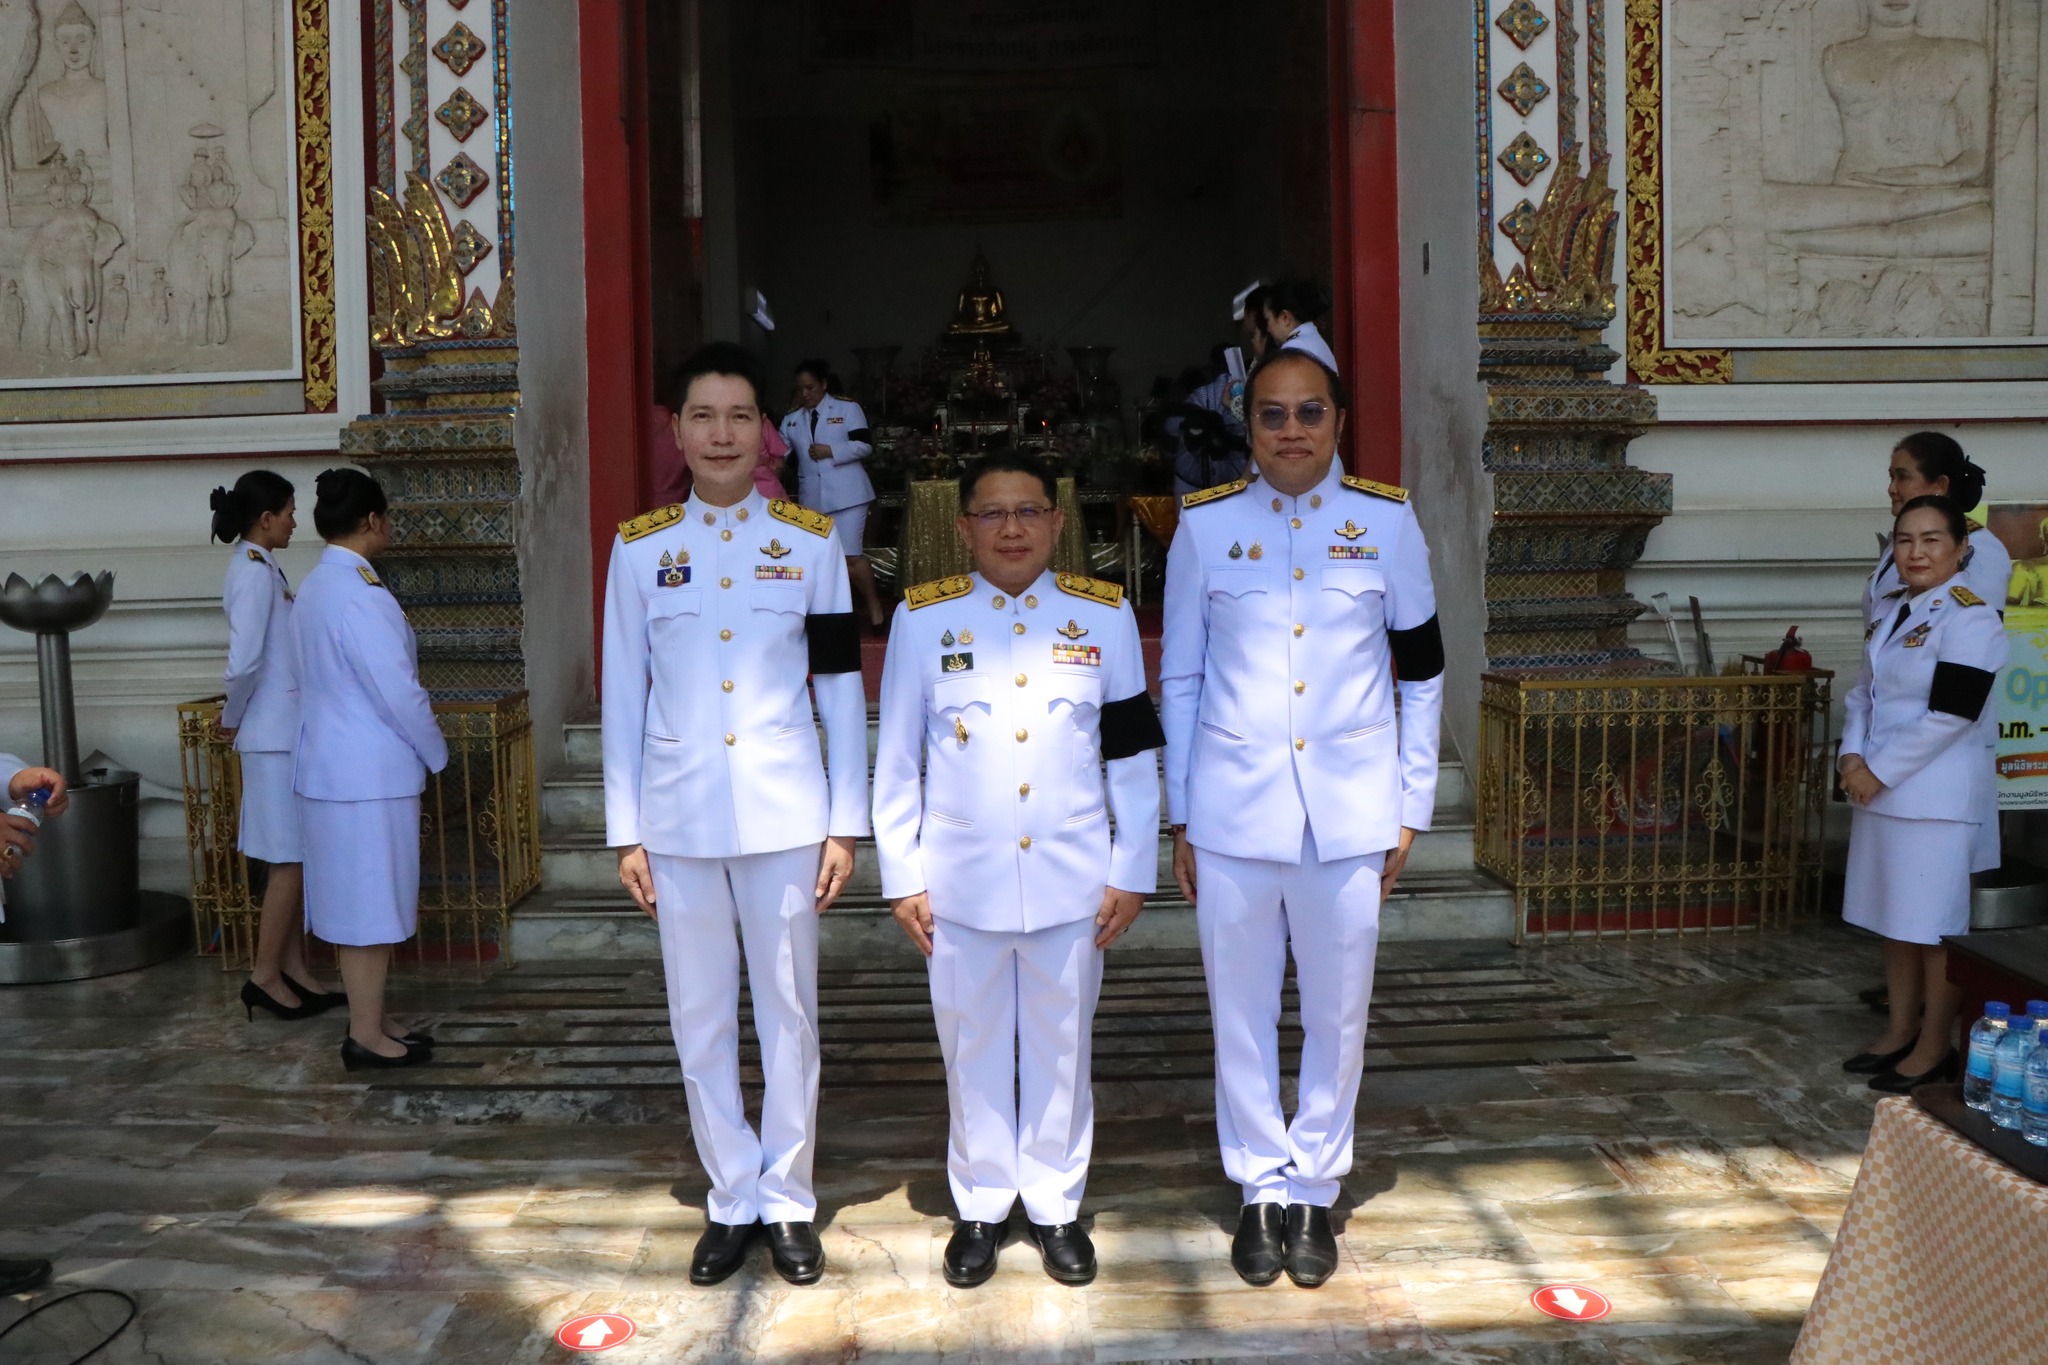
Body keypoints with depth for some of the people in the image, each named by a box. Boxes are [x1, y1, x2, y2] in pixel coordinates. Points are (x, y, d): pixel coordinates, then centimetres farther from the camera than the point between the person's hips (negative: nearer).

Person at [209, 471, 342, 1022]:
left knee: (294, 858, 13)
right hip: (276, 735, -9)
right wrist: (233, 719, -9)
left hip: (287, 731, 9)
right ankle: (264, 975, 8)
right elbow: (244, 661, -23)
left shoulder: (259, 566, 13)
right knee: (289, 859, -2)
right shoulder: (254, 571, -16)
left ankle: (293, 969, 21)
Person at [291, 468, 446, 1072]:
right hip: (370, 772, -10)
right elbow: (397, 690, -20)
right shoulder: (360, 594, -20)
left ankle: (371, 1021, 25)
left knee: (359, 903, 16)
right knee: (370, 904, -1)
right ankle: (366, 1036, 9)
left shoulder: (313, 587, 11)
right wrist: (436, 752, -5)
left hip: (331, 766, 10)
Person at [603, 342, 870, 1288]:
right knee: (700, 1017, 9)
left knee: (788, 1010, 8)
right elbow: (623, 694, 5)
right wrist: (626, 830, 2)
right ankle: (731, 1199, 26)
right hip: (679, 817, 1)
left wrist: (846, 821, -2)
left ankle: (788, 1201, 24)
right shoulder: (640, 547, 4)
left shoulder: (812, 542, 1)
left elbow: (842, 688, 2)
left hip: (783, 813, -1)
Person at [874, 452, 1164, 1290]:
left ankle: (1056, 1207, 29)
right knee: (973, 1048, 12)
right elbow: (895, 757, 1)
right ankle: (981, 1207, 29)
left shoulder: (1104, 614, 2)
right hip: (962, 881, 0)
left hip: (1071, 879, 0)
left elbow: (1134, 753, 4)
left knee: (1061, 1047, 12)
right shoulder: (923, 617, 0)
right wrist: (901, 878, -1)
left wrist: (1132, 872, 1)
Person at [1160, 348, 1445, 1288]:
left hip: (1349, 813, 0)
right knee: (1241, 1011, 9)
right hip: (1232, 811, 0)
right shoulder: (1205, 524, 1)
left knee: (1338, 1014, 10)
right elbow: (1179, 678, 5)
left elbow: (1422, 670, 8)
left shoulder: (1386, 521, 1)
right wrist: (1178, 820, 5)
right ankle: (1262, 1187, 28)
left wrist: (1411, 807, 5)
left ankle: (1314, 1188, 29)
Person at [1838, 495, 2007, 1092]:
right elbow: (1864, 691, 13)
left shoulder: (1970, 617, -14)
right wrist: (1852, 757, -3)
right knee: (1895, 918, 16)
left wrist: (1879, 770, -16)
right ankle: (1902, 1030, 28)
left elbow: (1949, 715, -20)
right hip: (1881, 789, 8)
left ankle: (1936, 1045, 14)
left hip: (1934, 796, -8)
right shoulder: (1894, 609, 12)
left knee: (1933, 924, 1)